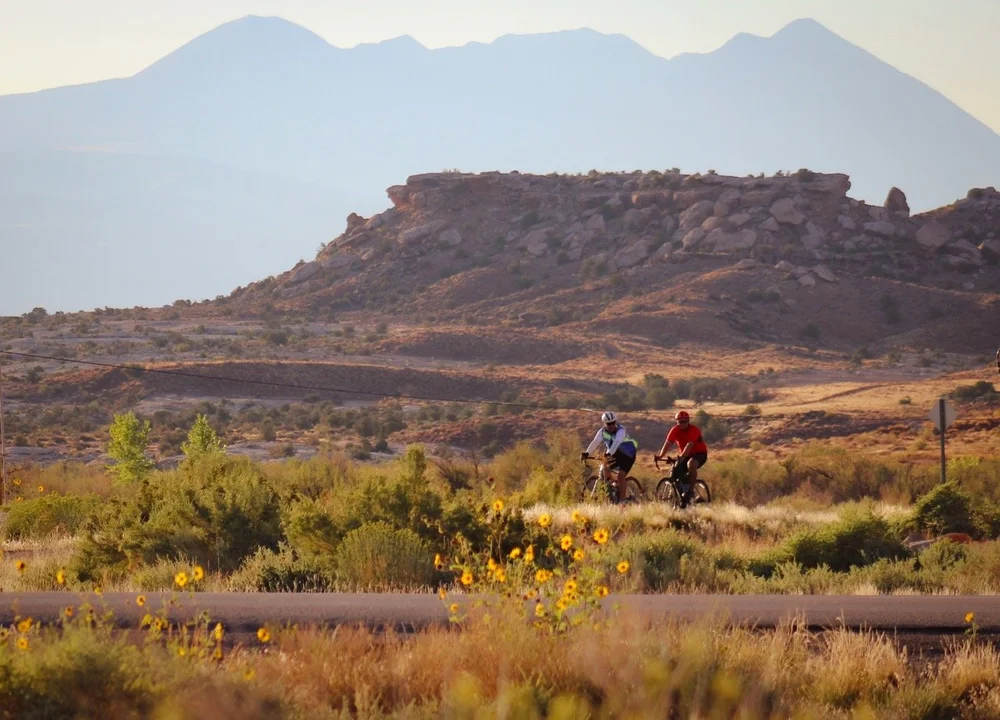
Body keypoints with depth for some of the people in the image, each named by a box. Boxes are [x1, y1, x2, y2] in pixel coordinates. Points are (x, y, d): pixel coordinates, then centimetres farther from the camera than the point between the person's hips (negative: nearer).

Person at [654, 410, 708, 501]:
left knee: (691, 464, -37)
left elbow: (689, 445, -34)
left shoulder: (694, 430, -21)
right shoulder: (675, 430, -6)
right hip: (686, 455, 6)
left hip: (700, 453, -6)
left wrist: (682, 457, -49)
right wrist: (660, 456, -33)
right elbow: (668, 443, -16)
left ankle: (689, 491, -31)